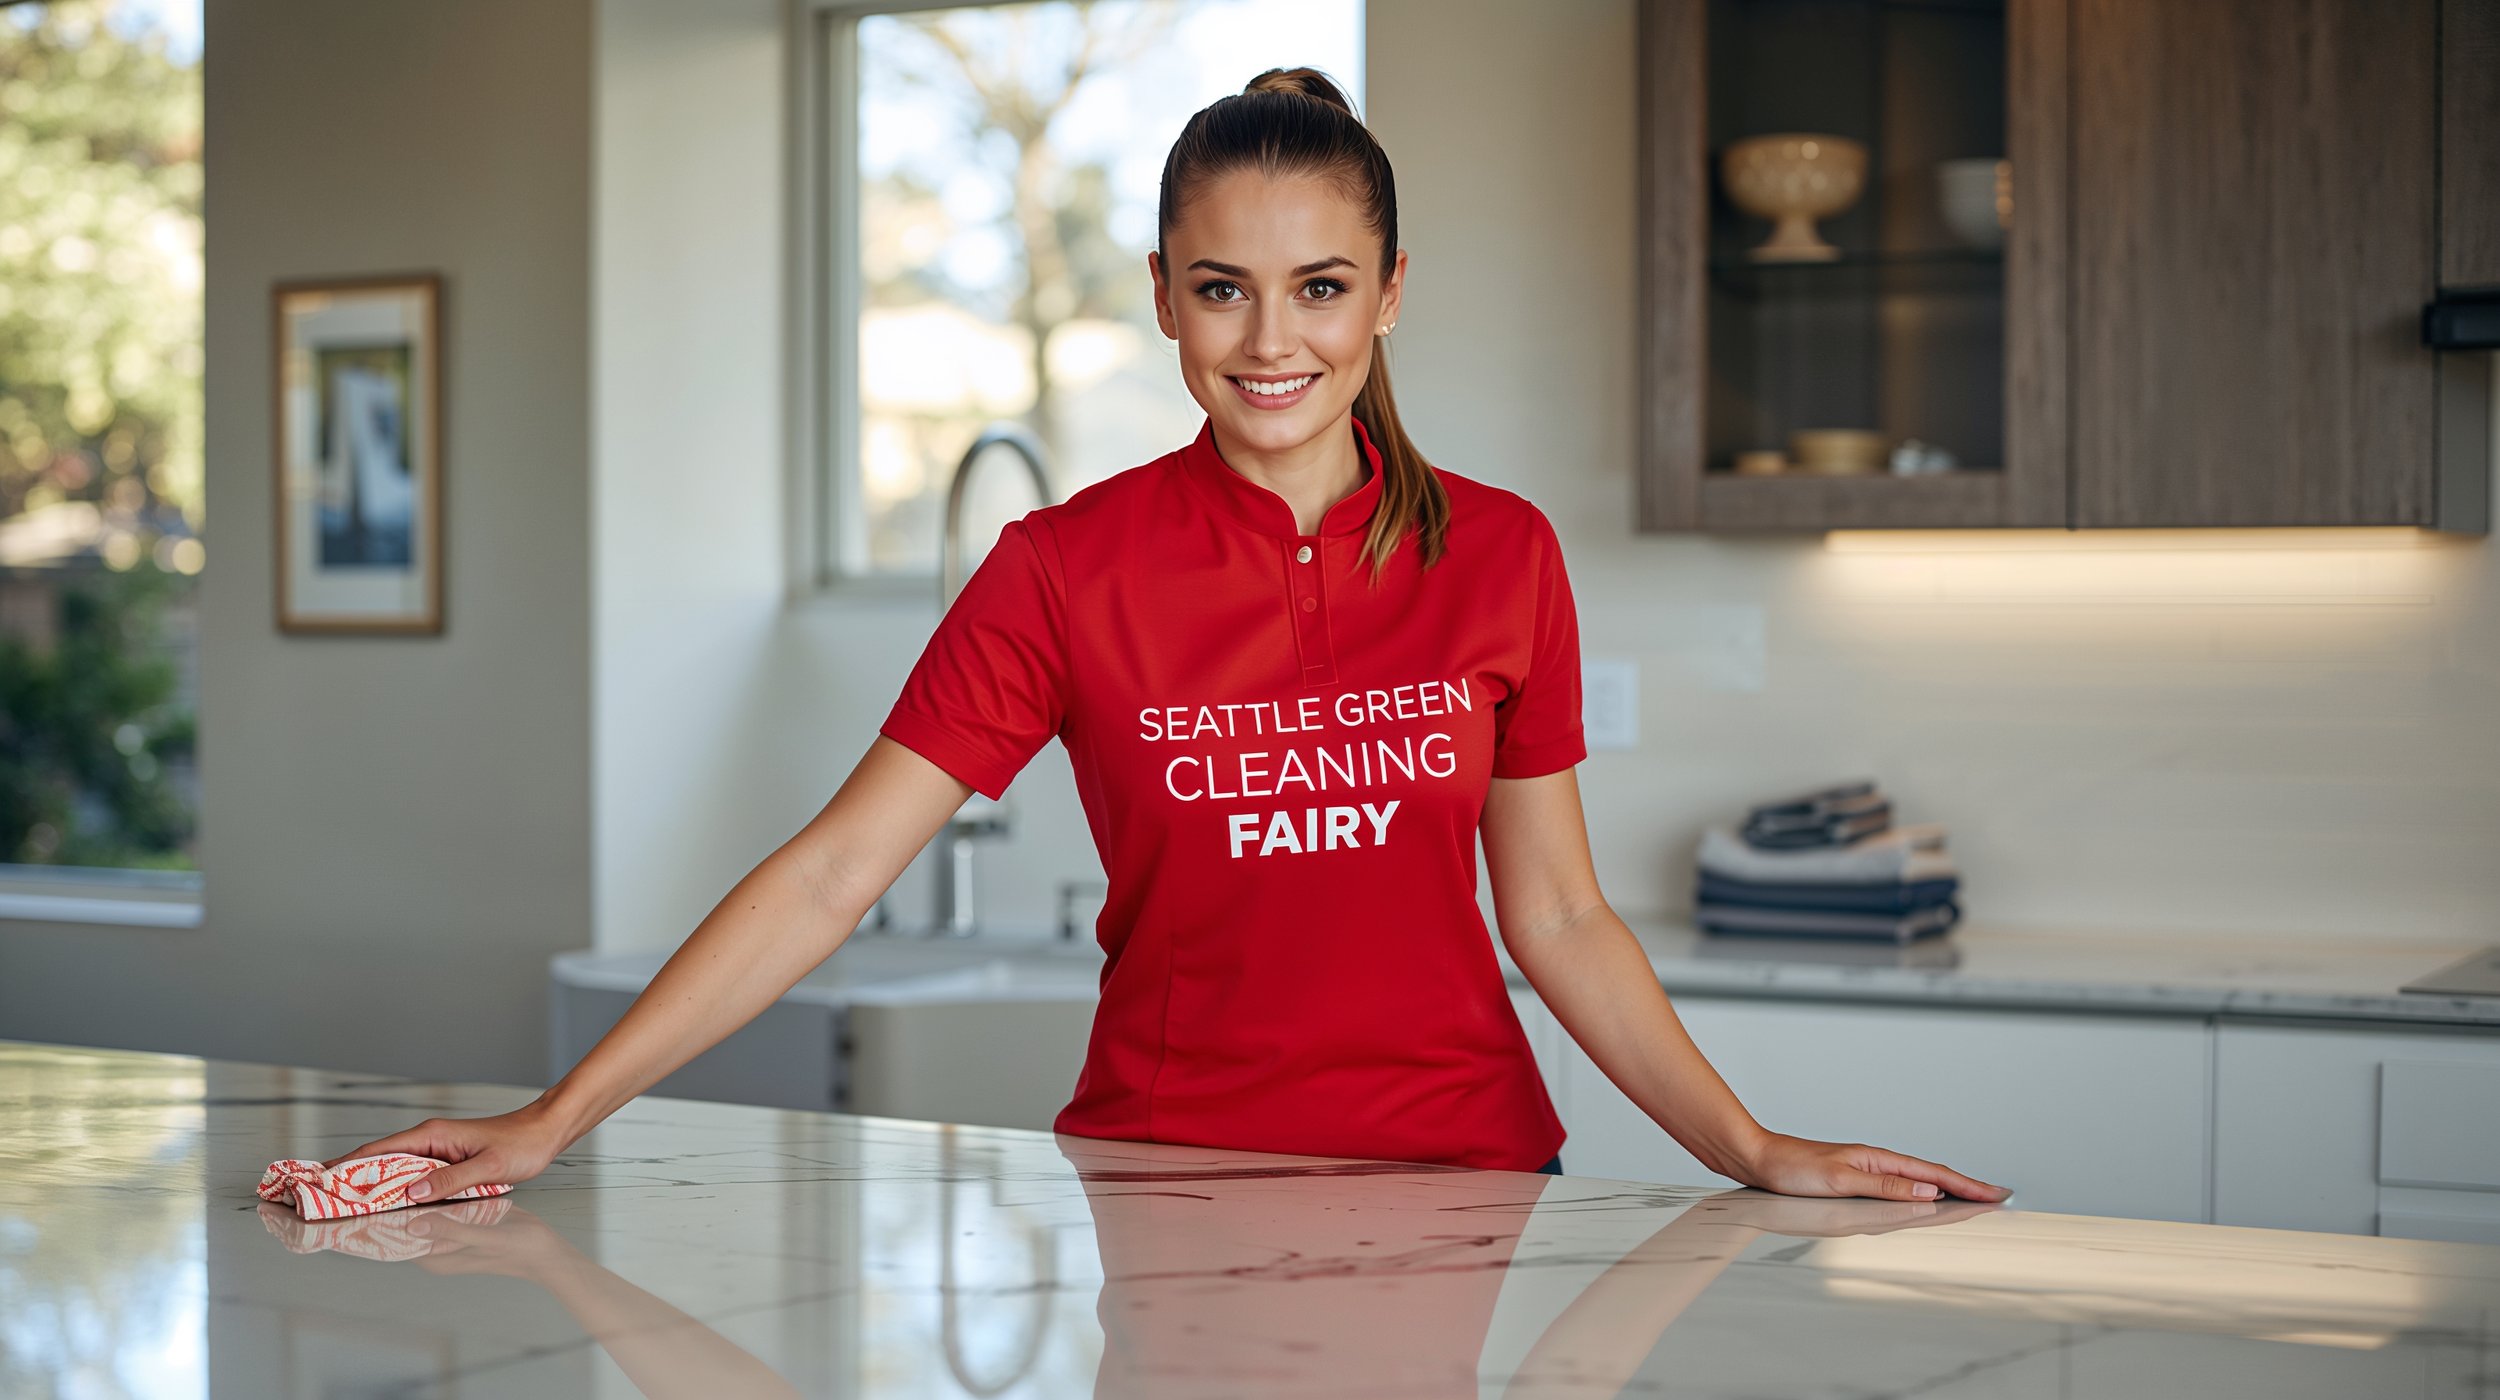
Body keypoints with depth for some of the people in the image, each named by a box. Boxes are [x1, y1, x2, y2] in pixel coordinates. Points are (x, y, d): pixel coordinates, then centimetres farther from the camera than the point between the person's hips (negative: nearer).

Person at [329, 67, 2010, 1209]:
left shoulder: (1502, 556, 0)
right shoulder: (1067, 568, -5)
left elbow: (1557, 917, 6)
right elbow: (829, 877, -8)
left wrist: (1755, 1152, -2)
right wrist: (554, 1119, -14)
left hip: (1460, 1168, 1)